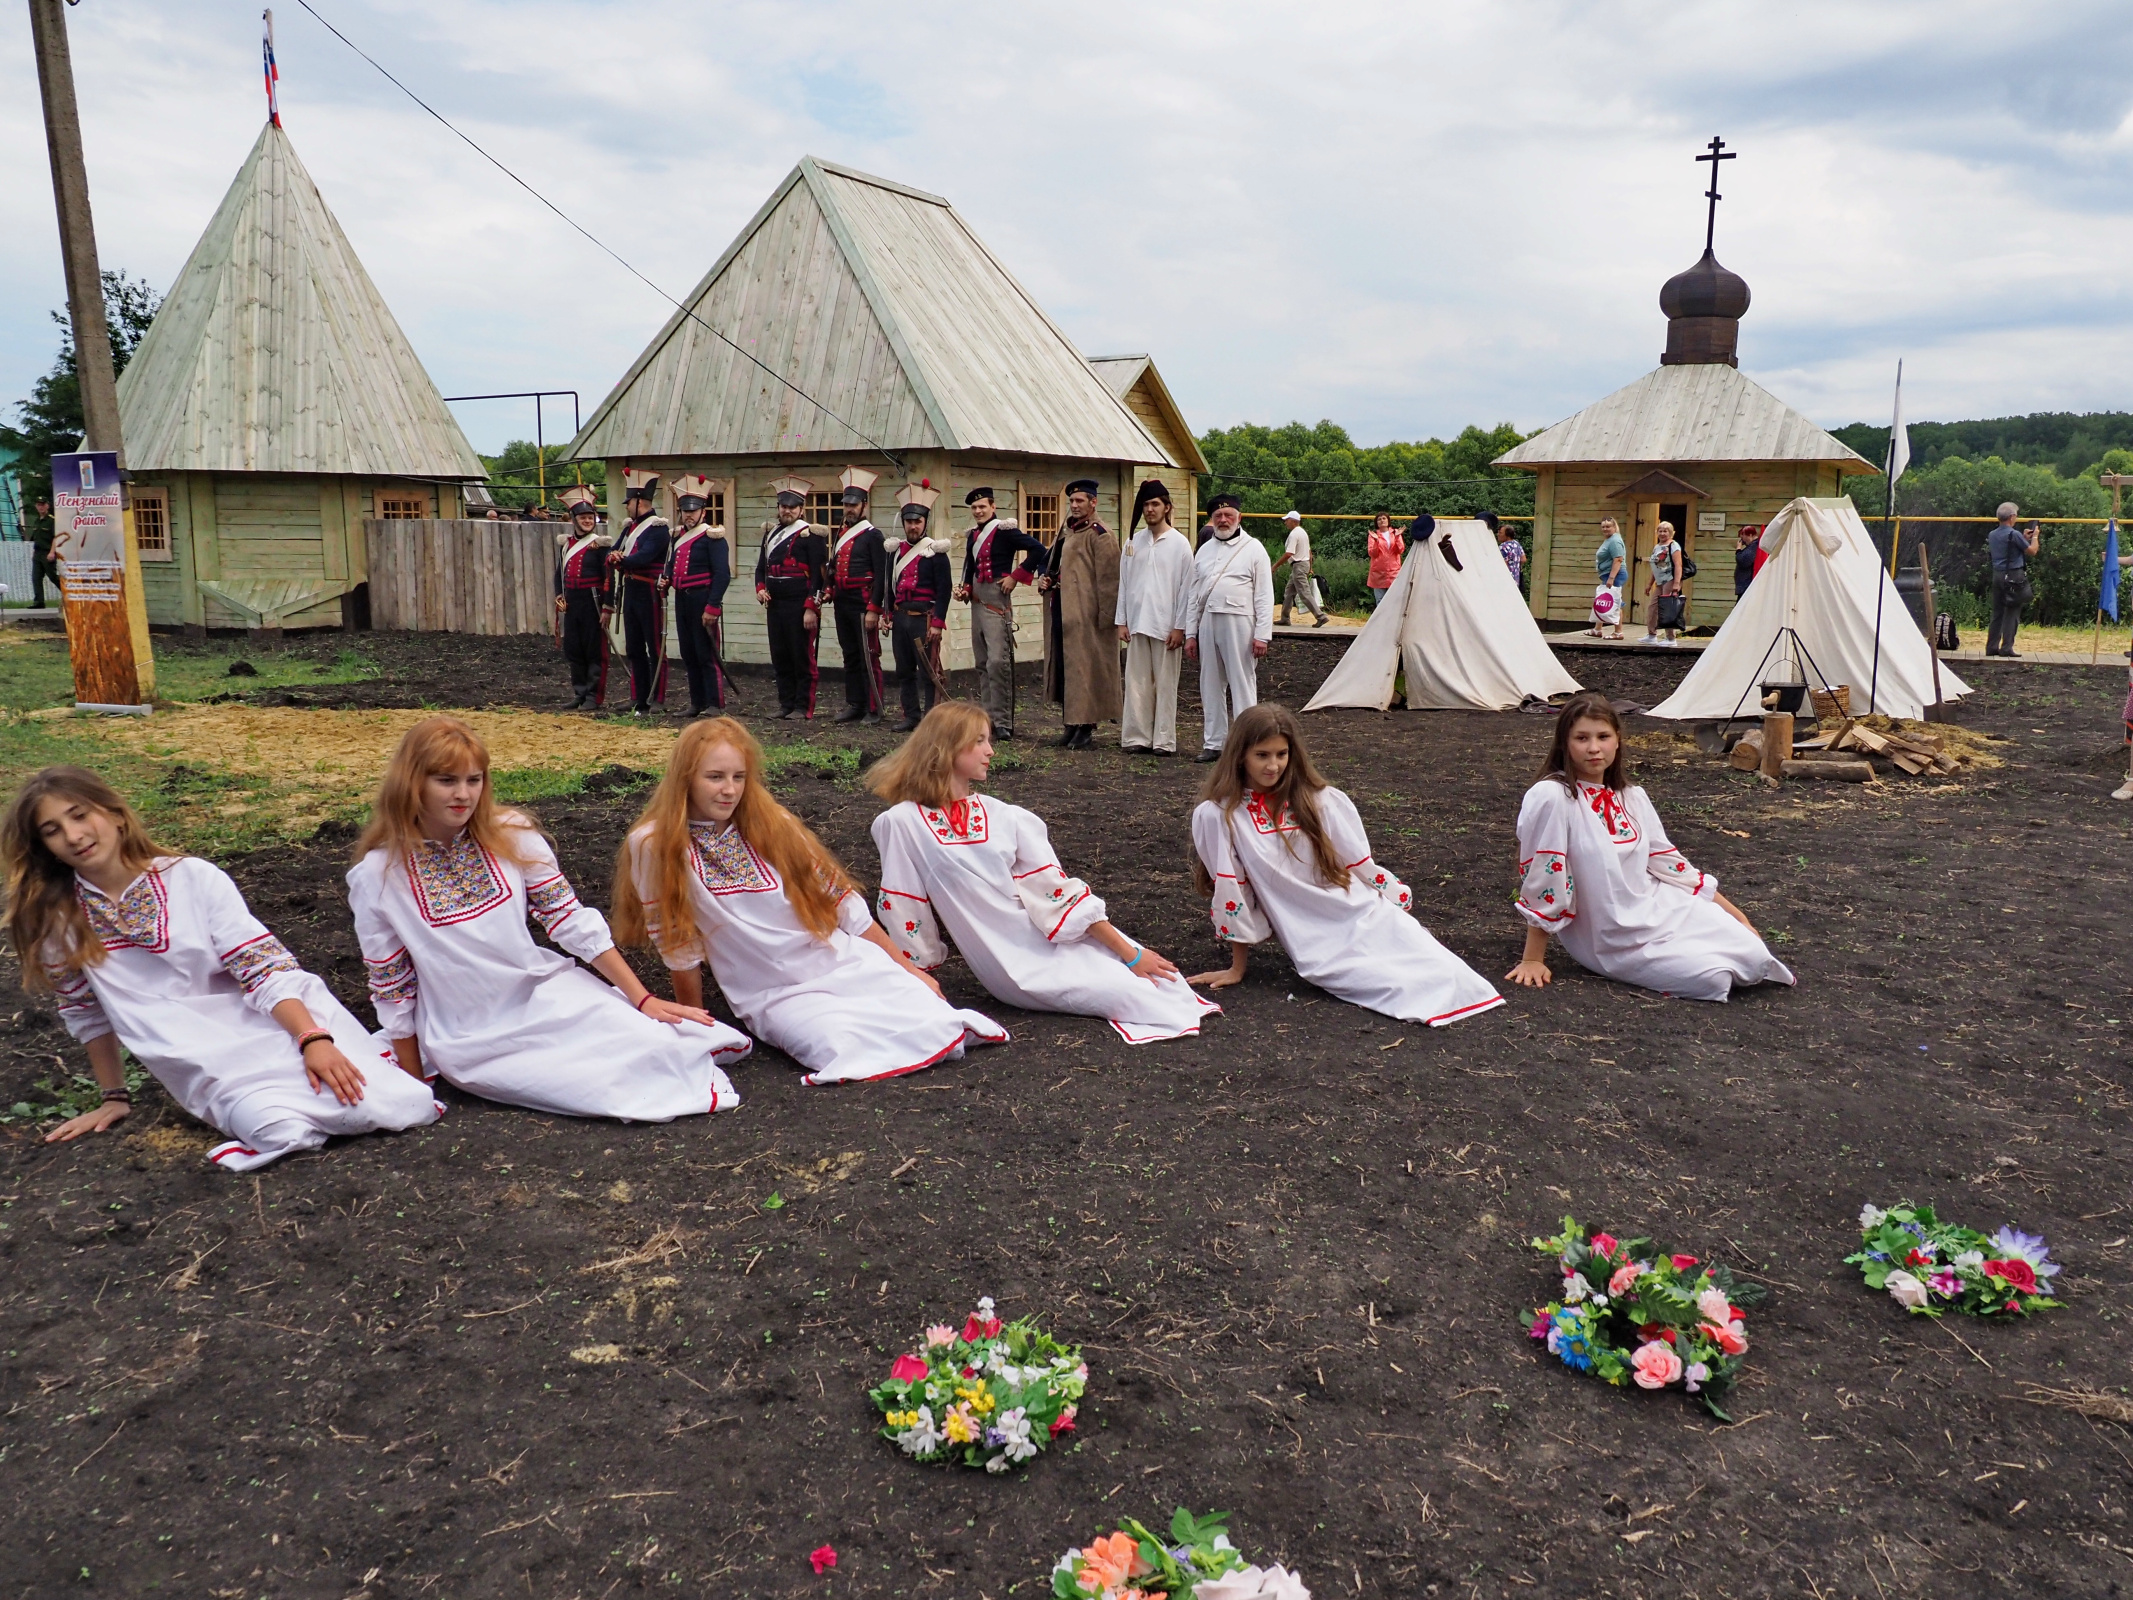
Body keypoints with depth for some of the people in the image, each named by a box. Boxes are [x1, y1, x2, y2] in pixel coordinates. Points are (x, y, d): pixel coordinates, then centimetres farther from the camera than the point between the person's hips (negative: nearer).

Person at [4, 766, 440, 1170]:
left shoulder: (192, 877, -5)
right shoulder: (53, 919, 2)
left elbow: (266, 969, -11)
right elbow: (86, 1013, 16)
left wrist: (314, 1040, -23)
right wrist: (114, 1096, 20)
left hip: (279, 1025, -1)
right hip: (211, 1066, 1)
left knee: (399, 1105, -21)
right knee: (280, 1128, -32)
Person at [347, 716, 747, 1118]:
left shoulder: (511, 836, -6)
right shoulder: (377, 875, -10)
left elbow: (574, 921, -2)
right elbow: (393, 991, -1)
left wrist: (644, 1000, -6)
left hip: (546, 993, 4)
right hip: (472, 1041, -3)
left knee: (653, 1043, -20)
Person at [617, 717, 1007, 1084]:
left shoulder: (771, 824, 1)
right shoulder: (655, 845, -7)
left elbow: (843, 903, 7)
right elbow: (679, 948, 0)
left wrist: (910, 970, 10)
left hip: (849, 963, 3)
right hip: (776, 997, -2)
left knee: (935, 1026, -21)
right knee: (847, 1046, -34)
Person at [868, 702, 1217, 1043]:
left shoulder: (1003, 816, 4)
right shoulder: (903, 824, -7)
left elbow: (1059, 891, 2)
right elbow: (900, 913, -1)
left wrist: (1129, 952, -3)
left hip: (1062, 941, 4)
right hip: (1016, 966, -4)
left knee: (1160, 976, -14)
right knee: (1136, 992, -21)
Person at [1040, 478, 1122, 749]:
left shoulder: (1099, 535, -9)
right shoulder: (1065, 532, 17)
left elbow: (1107, 579, -14)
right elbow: (1052, 565, 30)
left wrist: (1105, 616, -18)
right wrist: (1044, 580, 8)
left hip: (1085, 615, -8)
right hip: (1060, 612, 9)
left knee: (1085, 668, -4)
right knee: (1063, 667, 10)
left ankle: (1086, 728, 2)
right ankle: (1072, 724, 18)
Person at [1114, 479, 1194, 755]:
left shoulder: (1179, 543, -1)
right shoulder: (1133, 542, 9)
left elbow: (1186, 587, -3)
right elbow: (1123, 583, 10)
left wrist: (1179, 627, -8)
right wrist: (1122, 621, 5)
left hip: (1166, 625, -3)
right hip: (1137, 624, 3)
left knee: (1165, 684, 2)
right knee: (1137, 683, 4)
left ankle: (1164, 740, 6)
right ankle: (1137, 737, 9)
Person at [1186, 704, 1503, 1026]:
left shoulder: (1320, 800, 3)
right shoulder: (1217, 816, -5)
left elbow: (1362, 866, 10)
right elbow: (1229, 890, -1)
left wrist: (1400, 909, 12)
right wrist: (1237, 967, 5)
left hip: (1368, 917, 4)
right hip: (1318, 947, -3)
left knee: (1448, 977, -19)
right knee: (1406, 985, -30)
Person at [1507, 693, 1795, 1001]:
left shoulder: (1632, 797, 4)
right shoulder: (1550, 797, -18)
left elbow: (1669, 863, 12)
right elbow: (1539, 882, -17)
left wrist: (1735, 915, 13)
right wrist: (1533, 960, -15)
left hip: (1660, 908, 6)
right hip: (1614, 944, -6)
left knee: (1754, 958, -8)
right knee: (1713, 978, -19)